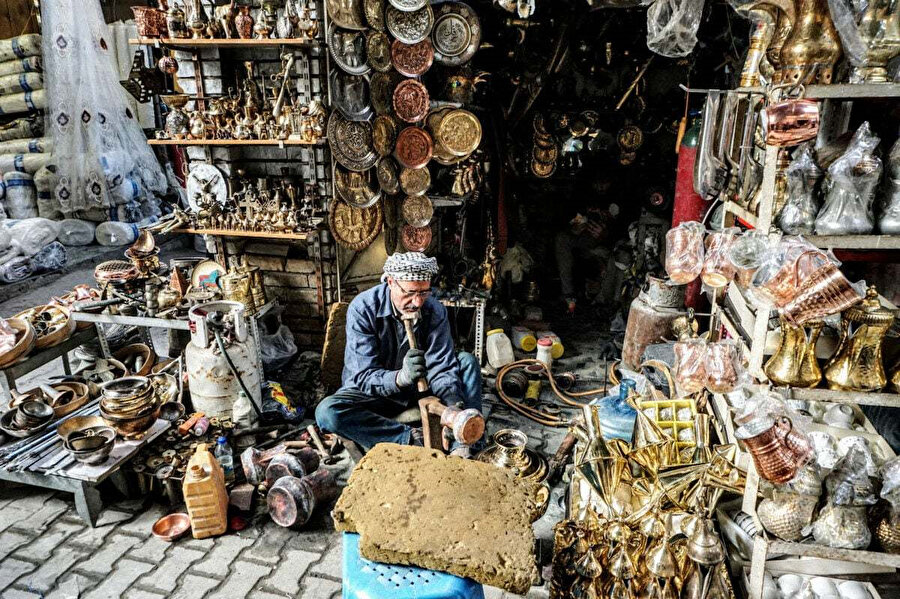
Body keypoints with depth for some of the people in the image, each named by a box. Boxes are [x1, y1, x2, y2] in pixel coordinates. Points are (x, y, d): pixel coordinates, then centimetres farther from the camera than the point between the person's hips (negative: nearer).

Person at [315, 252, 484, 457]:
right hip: (373, 392, -3)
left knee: (467, 361, -16)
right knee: (327, 412, -32)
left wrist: (455, 404, -40)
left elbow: (441, 367, -19)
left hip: (419, 388, 3)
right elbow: (364, 376, -28)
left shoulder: (435, 311, -14)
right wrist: (401, 377, -49)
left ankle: (464, 447, -28)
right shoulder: (362, 309, -23)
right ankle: (414, 439, -30)